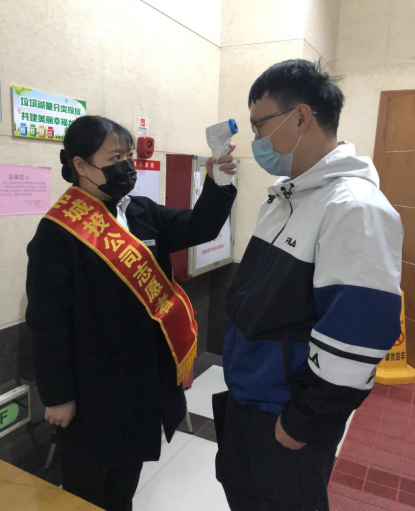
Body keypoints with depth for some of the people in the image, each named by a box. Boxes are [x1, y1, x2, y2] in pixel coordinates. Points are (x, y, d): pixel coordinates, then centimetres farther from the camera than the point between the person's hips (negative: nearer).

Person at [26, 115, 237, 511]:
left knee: (126, 476, 27)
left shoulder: (142, 213, 2)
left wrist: (217, 182, -22)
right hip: (93, 383, -6)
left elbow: (198, 228, -4)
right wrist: (57, 395, -14)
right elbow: (48, 321, -17)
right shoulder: (58, 232, -18)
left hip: (145, 372, 6)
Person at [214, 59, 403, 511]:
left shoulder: (355, 208, -24)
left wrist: (302, 423, -17)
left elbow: (355, 338, -26)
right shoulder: (285, 195, 5)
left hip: (288, 410, -8)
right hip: (246, 391, 8)